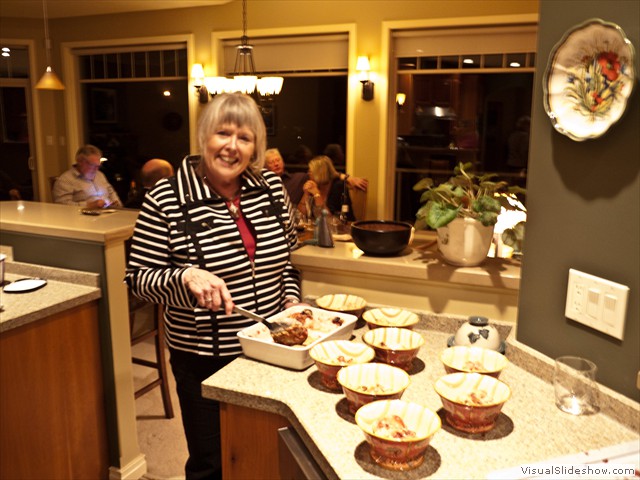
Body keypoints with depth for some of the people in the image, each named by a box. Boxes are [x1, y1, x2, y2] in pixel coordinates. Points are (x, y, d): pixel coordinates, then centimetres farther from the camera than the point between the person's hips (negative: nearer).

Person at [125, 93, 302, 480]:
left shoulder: (272, 188, -1)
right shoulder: (166, 200, -14)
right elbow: (139, 277, -10)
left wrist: (291, 298, -3)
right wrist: (187, 278, -28)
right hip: (204, 359, -4)